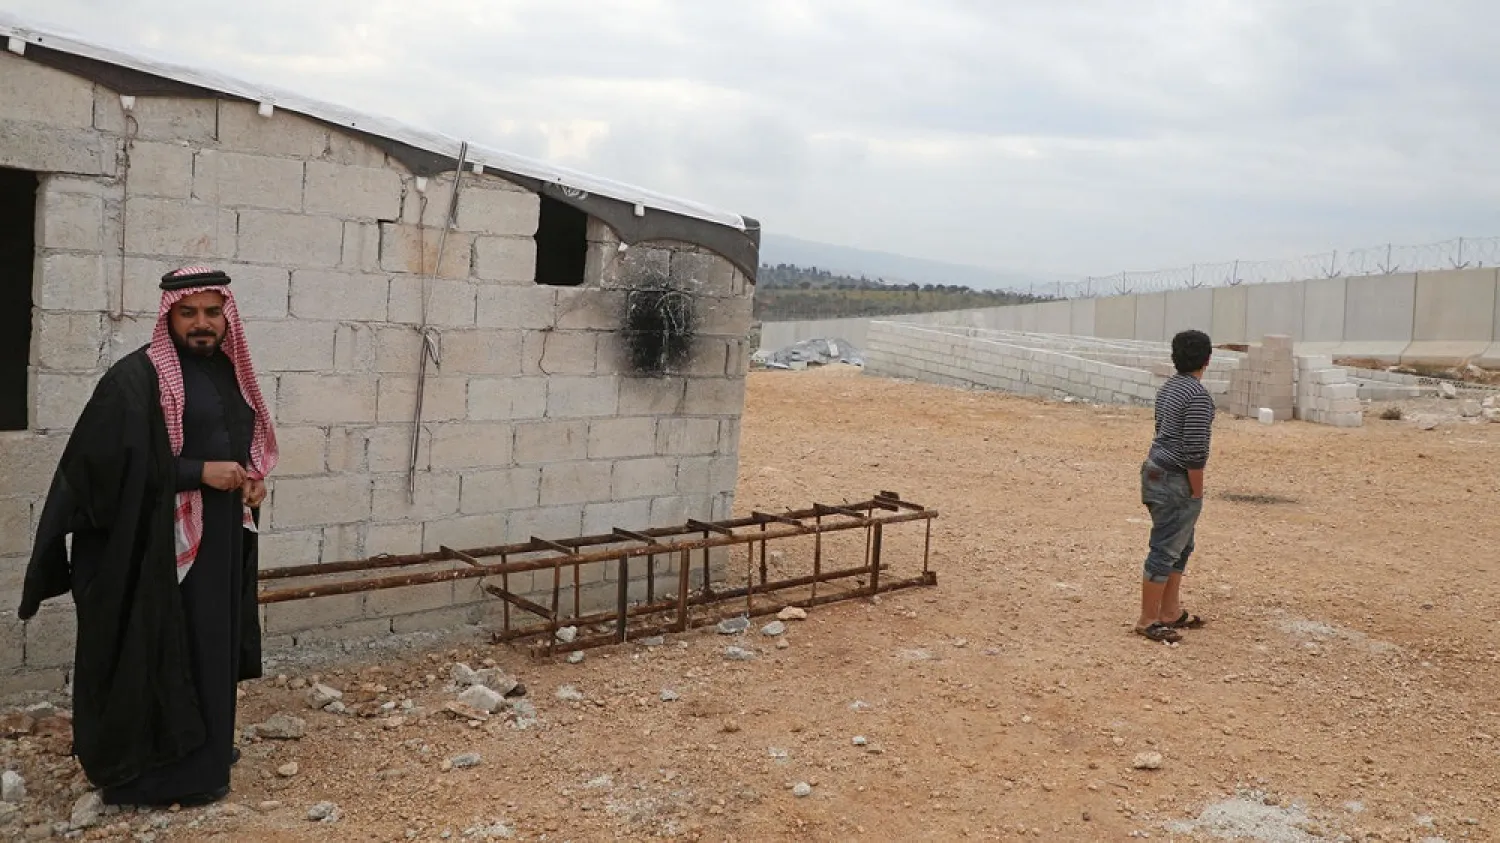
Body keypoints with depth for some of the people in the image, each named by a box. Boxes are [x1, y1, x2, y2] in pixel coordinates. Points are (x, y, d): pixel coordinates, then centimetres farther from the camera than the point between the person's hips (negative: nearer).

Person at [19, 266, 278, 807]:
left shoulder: (228, 372, 9)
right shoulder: (136, 378, -15)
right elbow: (114, 461, -20)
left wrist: (252, 479, 0)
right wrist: (200, 472, -22)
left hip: (221, 538, 8)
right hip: (161, 543, -7)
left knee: (210, 643, 17)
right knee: (163, 651, 1)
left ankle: (205, 744, 32)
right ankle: (157, 770, 14)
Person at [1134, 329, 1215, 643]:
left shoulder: (1169, 387, 11)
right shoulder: (1198, 395, -18)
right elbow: (1195, 451, -21)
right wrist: (1197, 493, -12)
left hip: (1156, 472, 10)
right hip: (1174, 481, -10)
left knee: (1179, 547, 19)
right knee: (1165, 551, -3)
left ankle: (1171, 612, 26)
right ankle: (1148, 620, 4)